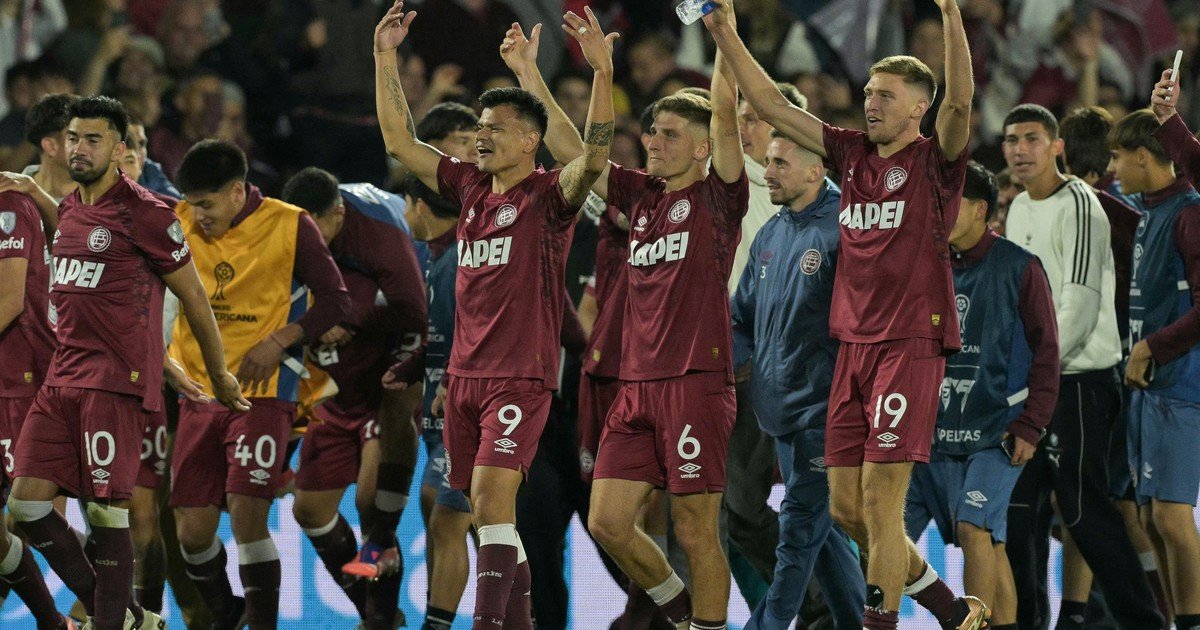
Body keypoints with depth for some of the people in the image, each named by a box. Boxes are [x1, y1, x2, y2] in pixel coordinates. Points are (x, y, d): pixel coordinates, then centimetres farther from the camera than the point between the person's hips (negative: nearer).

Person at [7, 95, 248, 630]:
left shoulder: (144, 214, -7)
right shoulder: (69, 211, 17)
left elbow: (193, 297, 0)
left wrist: (221, 377, 7)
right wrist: (168, 369, 26)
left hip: (115, 382, -8)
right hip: (62, 378, 8)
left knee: (106, 510, -8)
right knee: (26, 503, 1)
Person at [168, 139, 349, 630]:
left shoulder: (289, 226, -7)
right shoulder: (179, 224, 2)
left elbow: (335, 301, -2)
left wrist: (280, 340, -15)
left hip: (262, 392, -4)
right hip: (199, 395, 4)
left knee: (247, 513, -18)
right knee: (192, 529, 1)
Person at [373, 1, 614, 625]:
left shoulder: (548, 195, -6)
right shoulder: (469, 187, 12)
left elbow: (594, 158, -24)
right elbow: (400, 141, 14)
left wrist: (603, 71, -35)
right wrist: (385, 58, 7)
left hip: (521, 376, -7)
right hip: (464, 374, 7)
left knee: (491, 498, -18)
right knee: (486, 511, 9)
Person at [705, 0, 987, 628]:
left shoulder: (936, 161, -2)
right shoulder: (851, 153, 14)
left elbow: (961, 99, -21)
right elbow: (772, 106, 14)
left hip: (911, 345, -7)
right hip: (854, 345, 7)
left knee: (880, 499, -11)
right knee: (846, 509, 7)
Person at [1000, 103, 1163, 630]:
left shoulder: (1078, 206, -12)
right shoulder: (1018, 210, 15)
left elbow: (1080, 302, -19)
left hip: (1078, 378, -9)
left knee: (1084, 510, -9)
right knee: (1020, 506, 9)